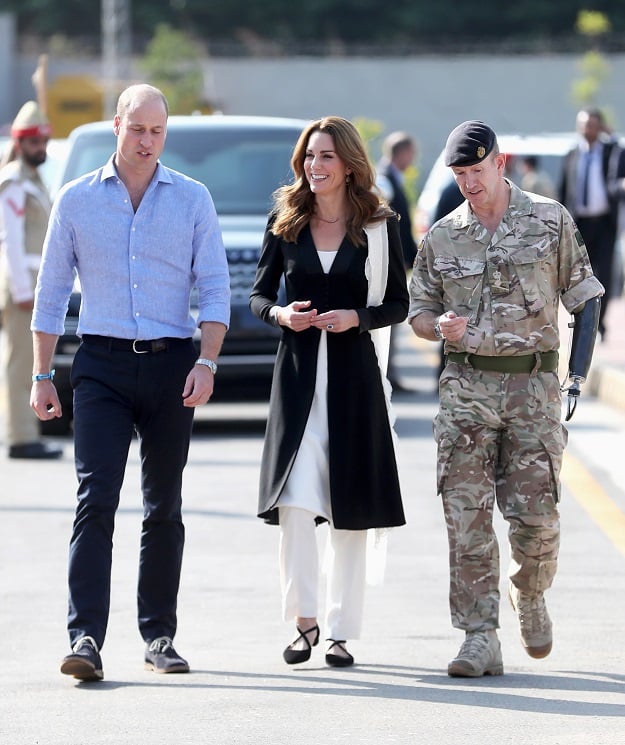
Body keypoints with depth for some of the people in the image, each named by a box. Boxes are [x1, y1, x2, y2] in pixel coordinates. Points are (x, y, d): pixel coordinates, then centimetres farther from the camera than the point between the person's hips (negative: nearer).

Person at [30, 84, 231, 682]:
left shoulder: (192, 200, 6)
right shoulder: (77, 200, 6)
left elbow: (214, 288, 4)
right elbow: (50, 292, 9)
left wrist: (206, 363, -9)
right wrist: (42, 376, 6)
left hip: (171, 363, 1)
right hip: (102, 364, -1)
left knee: (164, 507, 7)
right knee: (96, 498, -13)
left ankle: (158, 636, 15)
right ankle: (85, 637, -18)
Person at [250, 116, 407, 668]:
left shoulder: (379, 226, 3)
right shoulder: (285, 222, 6)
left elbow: (399, 304, 6)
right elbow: (258, 294, 11)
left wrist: (355, 318, -12)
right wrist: (281, 315, -10)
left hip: (354, 373, -1)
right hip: (298, 371, 1)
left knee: (350, 508, 2)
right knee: (295, 501, -11)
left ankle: (341, 631, 9)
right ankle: (304, 621, -2)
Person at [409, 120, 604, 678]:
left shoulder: (551, 222, 3)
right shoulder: (442, 238, 8)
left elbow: (585, 296, 6)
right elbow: (419, 312, 15)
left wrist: (580, 371, -3)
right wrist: (441, 326, -9)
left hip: (533, 385, -1)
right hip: (466, 386, 1)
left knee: (536, 515, -3)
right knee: (467, 515, -7)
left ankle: (530, 596, 28)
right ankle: (480, 639, -5)